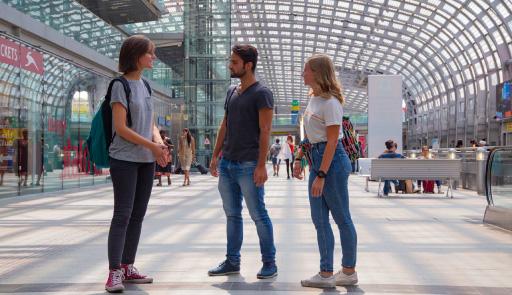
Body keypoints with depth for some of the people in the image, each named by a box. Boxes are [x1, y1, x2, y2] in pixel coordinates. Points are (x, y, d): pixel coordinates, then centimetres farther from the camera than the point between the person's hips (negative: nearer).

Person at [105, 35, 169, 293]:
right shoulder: (121, 85, -9)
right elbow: (120, 128, -15)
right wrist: (152, 146, -17)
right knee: (123, 214, -9)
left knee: (138, 215, 8)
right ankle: (114, 272, -6)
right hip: (125, 159, -7)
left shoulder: (145, 86, 14)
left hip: (146, 160, 7)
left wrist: (158, 141, -7)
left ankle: (127, 267, 16)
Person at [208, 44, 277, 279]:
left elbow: (265, 131, -12)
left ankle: (269, 263, 10)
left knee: (259, 215, -1)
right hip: (227, 164, 7)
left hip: (248, 165, -7)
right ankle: (232, 261, 20)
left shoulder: (261, 93, -7)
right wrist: (215, 156, 14)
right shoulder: (231, 92, 15)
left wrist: (261, 165, -18)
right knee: (232, 215, 12)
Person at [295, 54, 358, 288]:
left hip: (332, 160, -9)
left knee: (341, 218, 2)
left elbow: (332, 141, -18)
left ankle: (349, 272, 15)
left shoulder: (330, 102, -16)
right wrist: (300, 159, 17)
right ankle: (326, 273, 12)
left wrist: (321, 176, -21)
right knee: (319, 219, 7)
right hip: (316, 158, 9)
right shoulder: (313, 98, 12)